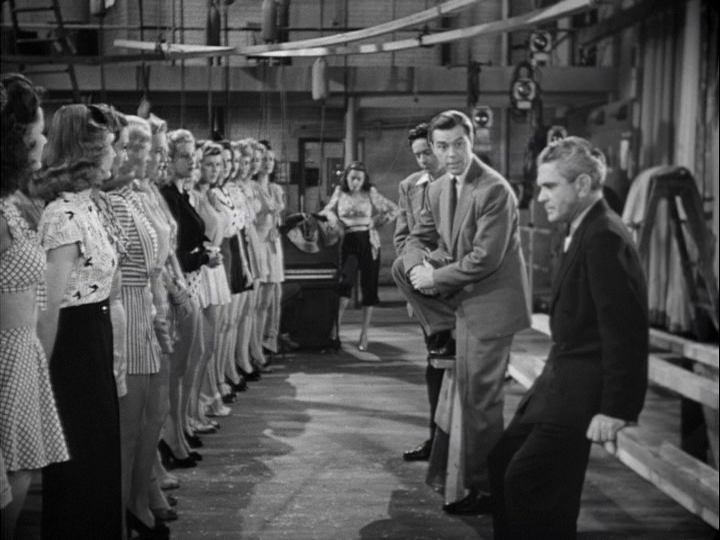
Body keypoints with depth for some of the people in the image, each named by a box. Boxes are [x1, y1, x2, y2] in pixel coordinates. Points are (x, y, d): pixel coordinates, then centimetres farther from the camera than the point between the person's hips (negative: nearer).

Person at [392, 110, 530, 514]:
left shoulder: (494, 190, -20)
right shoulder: (439, 189, 6)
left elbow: (485, 260, -24)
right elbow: (417, 238, 13)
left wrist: (435, 277, -15)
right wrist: (420, 267, -10)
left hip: (491, 301, -8)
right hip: (463, 296, 8)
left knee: (480, 400, -3)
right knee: (403, 267, 4)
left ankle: (485, 489, 11)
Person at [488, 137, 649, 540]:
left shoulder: (605, 238, -19)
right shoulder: (586, 232, 11)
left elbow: (625, 330, -23)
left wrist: (615, 408, -23)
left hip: (583, 386, -10)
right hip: (564, 376, 10)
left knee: (527, 478, -8)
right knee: (505, 462, 14)